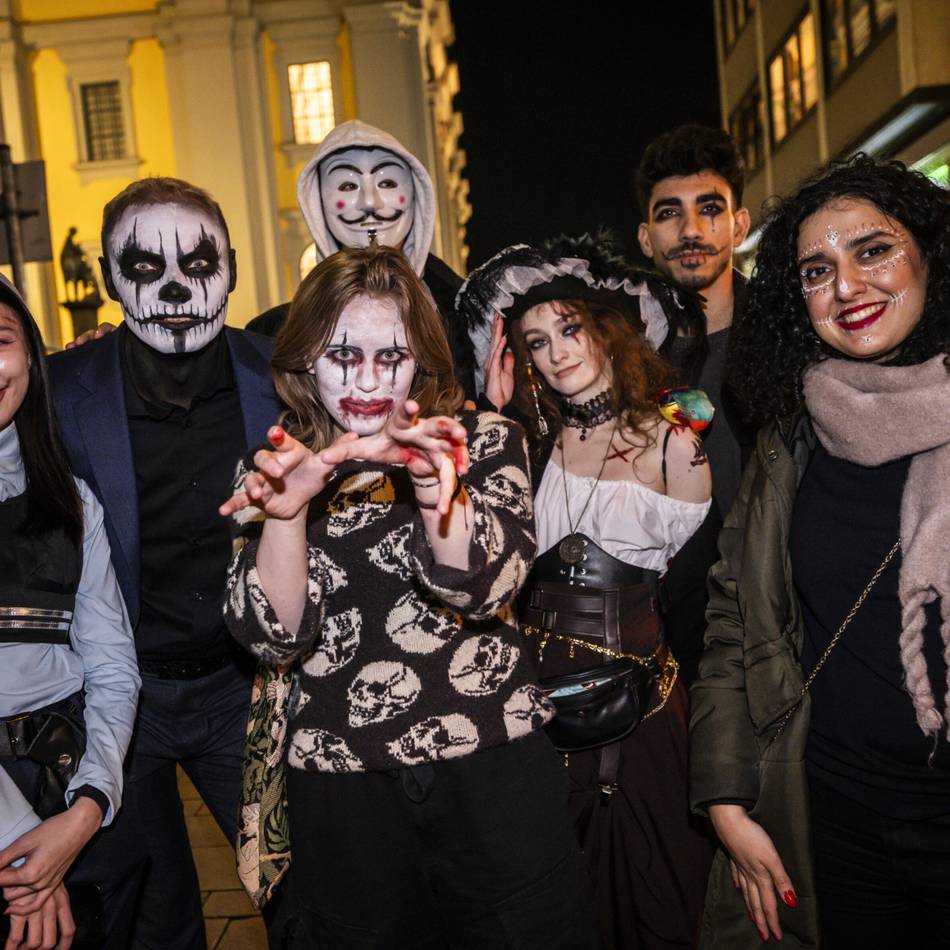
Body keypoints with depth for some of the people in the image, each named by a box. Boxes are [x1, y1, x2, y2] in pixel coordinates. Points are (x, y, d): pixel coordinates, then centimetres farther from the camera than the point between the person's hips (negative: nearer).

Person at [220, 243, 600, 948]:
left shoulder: (484, 441, 0)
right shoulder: (279, 469, 2)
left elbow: (486, 588, -14)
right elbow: (273, 638, -7)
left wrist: (435, 488, -32)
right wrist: (284, 513, -24)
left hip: (493, 765, 0)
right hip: (341, 784, 1)